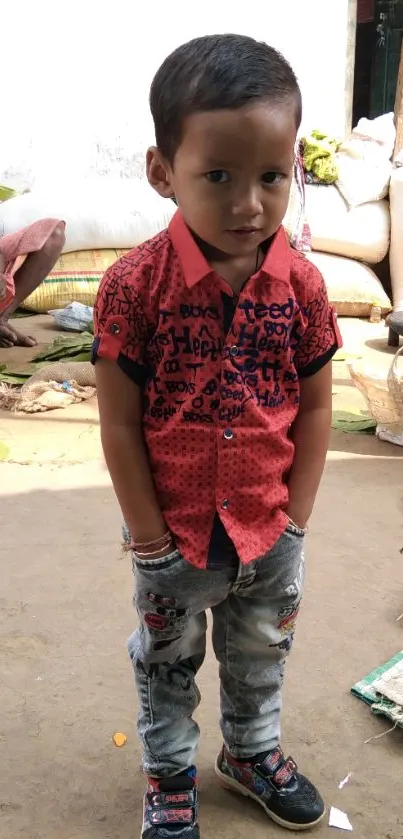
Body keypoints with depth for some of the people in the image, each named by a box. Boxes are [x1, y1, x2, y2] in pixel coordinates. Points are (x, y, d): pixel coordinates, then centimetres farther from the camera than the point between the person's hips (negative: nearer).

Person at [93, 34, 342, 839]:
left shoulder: (302, 284, -12)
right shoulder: (134, 285, -20)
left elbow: (315, 407, -3)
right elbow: (119, 424, -15)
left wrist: (295, 515, -4)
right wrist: (150, 536, -12)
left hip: (270, 529, 3)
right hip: (177, 532, -2)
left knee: (261, 654, 25)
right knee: (167, 664, 20)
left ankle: (251, 751, 52)